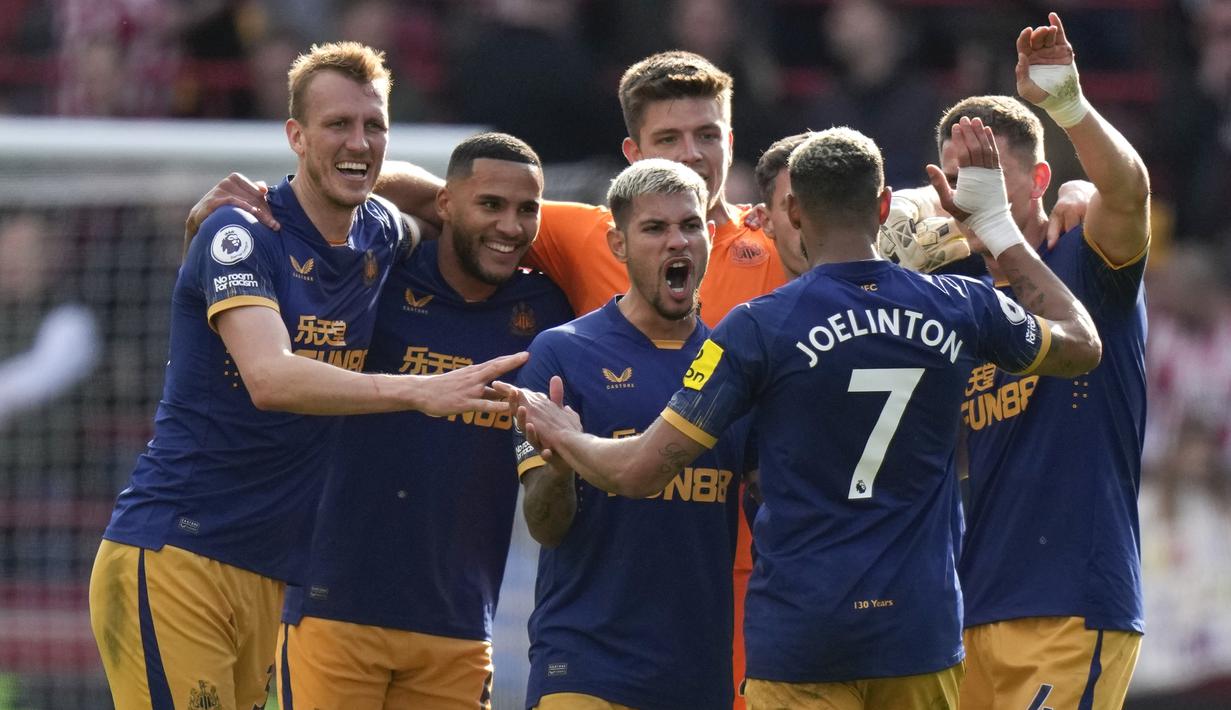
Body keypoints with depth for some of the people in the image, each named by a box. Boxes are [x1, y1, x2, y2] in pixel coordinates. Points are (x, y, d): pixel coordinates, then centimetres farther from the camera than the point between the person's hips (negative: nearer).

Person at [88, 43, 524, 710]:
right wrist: (418, 391, -38)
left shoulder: (385, 236, 10)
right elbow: (270, 377, -27)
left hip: (276, 575, 7)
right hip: (172, 556, -7)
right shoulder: (240, 235, -11)